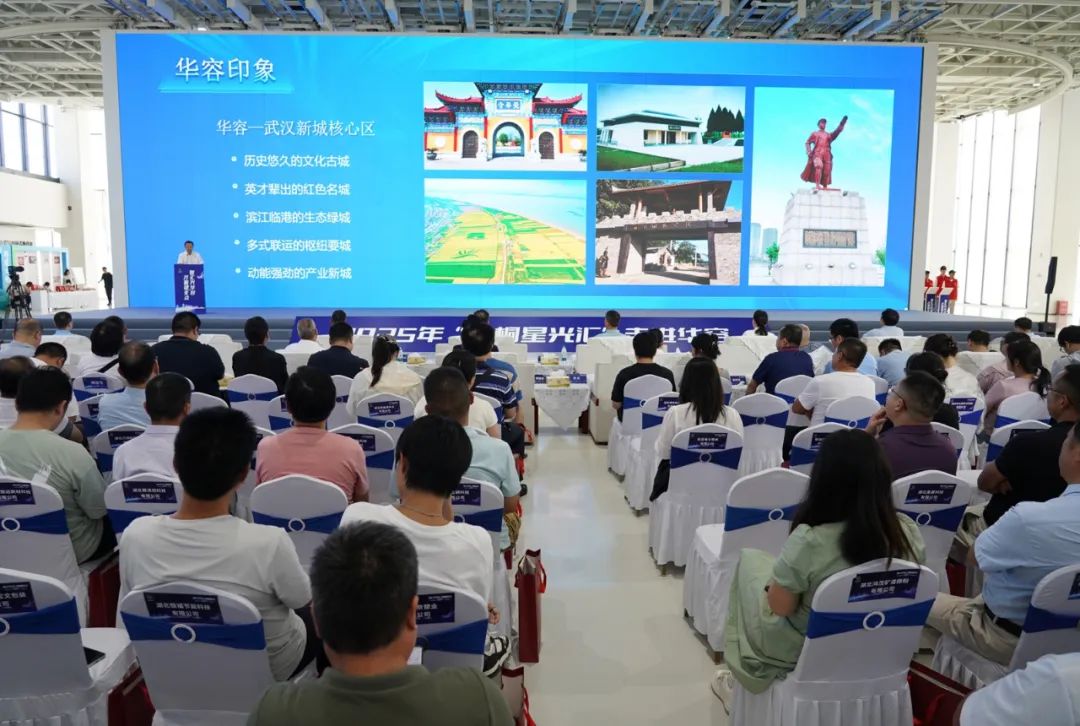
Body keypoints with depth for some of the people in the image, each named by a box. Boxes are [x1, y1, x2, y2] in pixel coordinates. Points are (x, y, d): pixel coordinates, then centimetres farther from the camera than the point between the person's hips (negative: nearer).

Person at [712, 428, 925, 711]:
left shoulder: (808, 542, -33)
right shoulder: (909, 532, -17)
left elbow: (779, 607, -18)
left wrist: (775, 582, 2)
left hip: (804, 654, -5)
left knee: (750, 559, 18)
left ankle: (739, 681, 30)